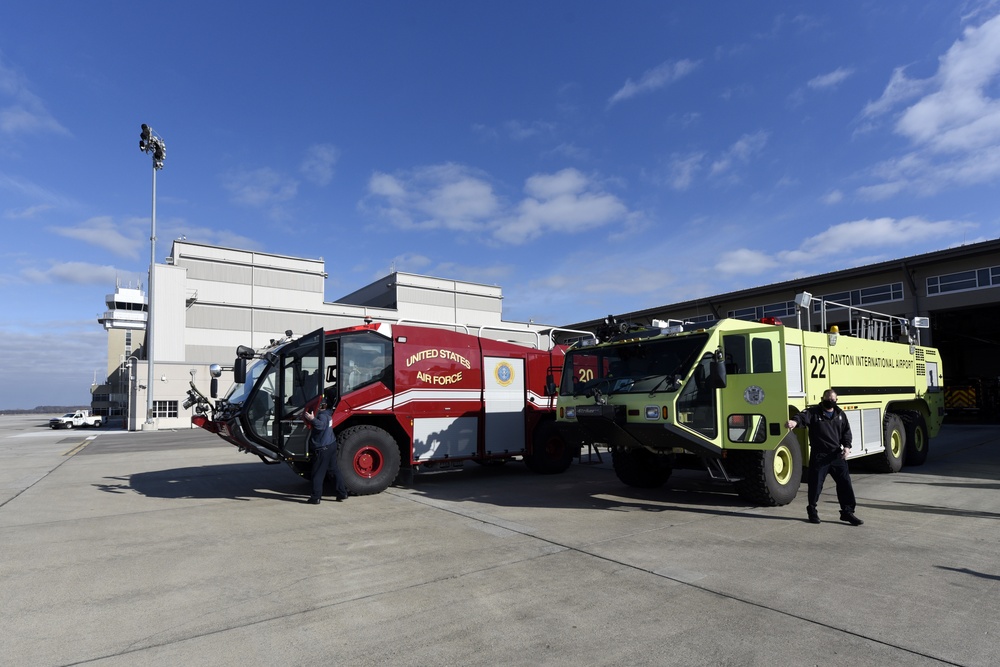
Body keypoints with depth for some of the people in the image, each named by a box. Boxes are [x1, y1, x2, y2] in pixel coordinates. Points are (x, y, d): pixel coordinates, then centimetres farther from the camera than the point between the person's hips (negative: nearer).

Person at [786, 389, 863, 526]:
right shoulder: (814, 412, -6)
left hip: (837, 454, 4)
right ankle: (812, 510, 21)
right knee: (816, 484, 3)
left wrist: (847, 446, -1)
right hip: (819, 455, -4)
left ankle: (847, 512, 19)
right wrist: (795, 421, -50)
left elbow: (846, 431, 17)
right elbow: (803, 416, -26)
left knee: (845, 483, 5)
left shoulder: (840, 414, 11)